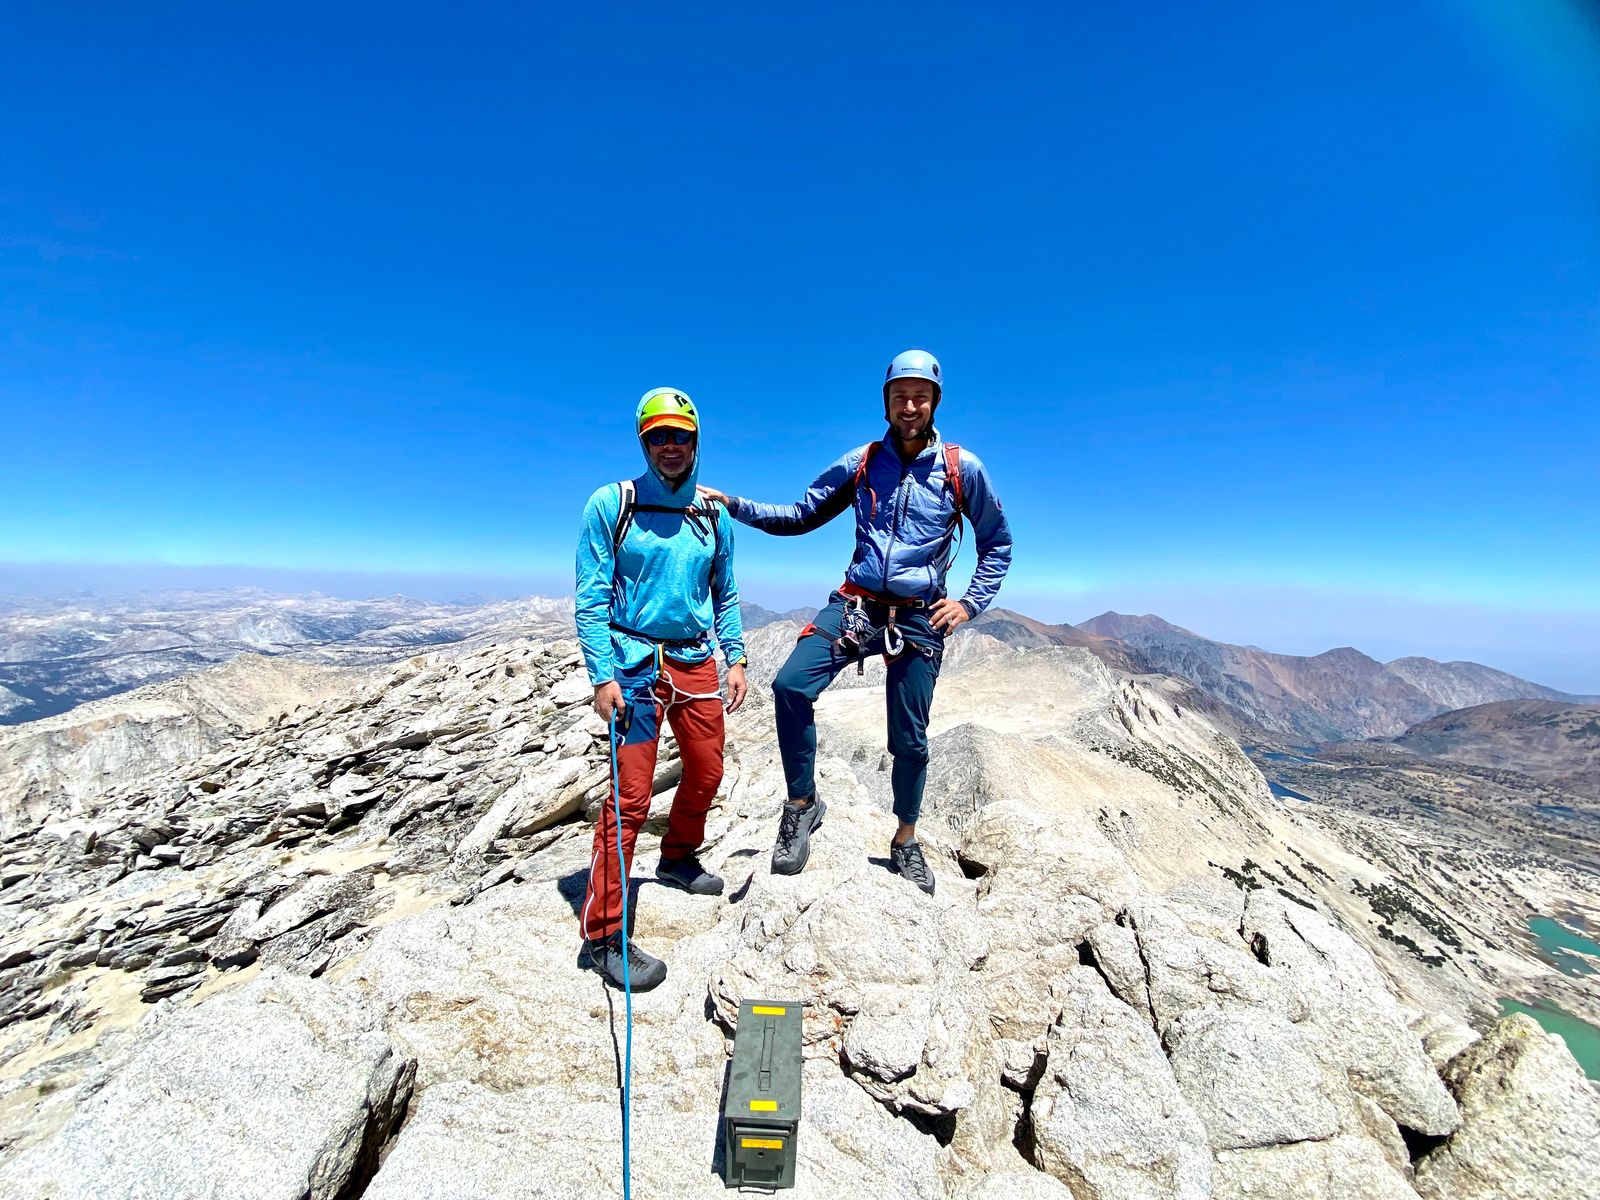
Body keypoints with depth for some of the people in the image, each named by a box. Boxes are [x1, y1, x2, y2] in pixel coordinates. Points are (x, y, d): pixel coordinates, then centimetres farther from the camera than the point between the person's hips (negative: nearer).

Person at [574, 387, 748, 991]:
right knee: (631, 795, -6)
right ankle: (604, 934, 8)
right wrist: (602, 675, -14)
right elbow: (591, 597, -7)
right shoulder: (611, 504, -4)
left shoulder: (714, 515, 9)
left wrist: (736, 658, 7)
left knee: (706, 773, 15)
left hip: (696, 660, 6)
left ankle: (678, 858, 43)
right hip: (635, 661, -5)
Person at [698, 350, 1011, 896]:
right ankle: (802, 804, 1)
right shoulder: (862, 462, 6)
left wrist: (970, 603, 0)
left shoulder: (961, 467, 1)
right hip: (856, 604, 1)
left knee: (910, 739, 6)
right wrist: (734, 504, -3)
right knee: (791, 685, -21)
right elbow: (801, 515, 8)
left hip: (920, 617, -1)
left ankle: (905, 841, 32)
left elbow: (997, 544, 11)